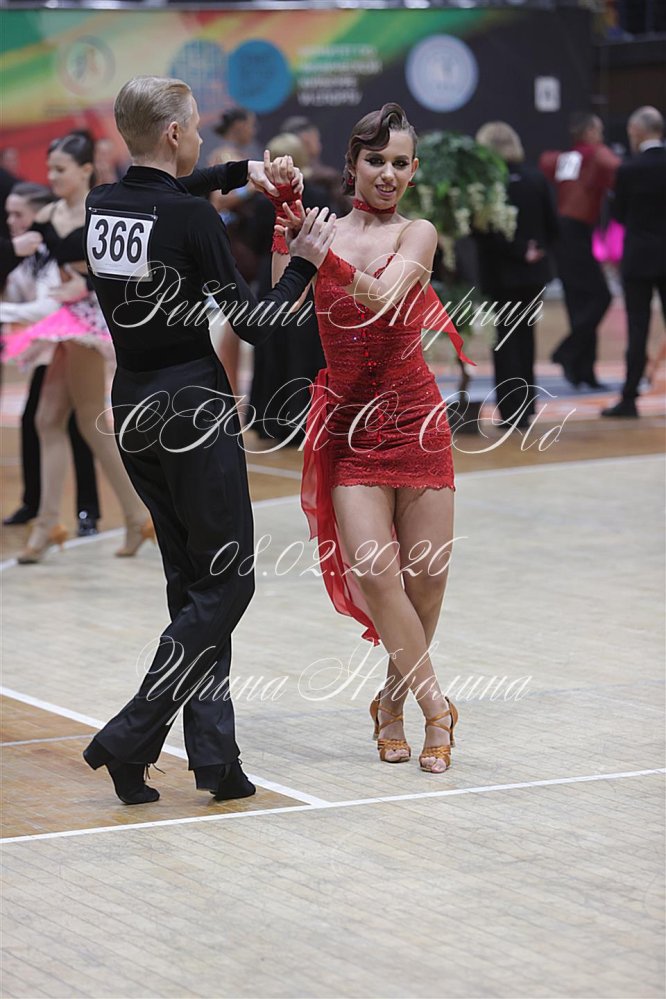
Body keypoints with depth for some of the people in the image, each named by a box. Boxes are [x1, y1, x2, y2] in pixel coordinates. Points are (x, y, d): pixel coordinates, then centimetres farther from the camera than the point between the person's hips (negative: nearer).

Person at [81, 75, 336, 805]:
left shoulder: (101, 207, 5)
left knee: (192, 582, 13)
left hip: (133, 409, 8)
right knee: (226, 581, 1)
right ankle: (129, 738, -8)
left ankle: (214, 755, 11)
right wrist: (302, 266, 1)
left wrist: (242, 173, 30)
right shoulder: (192, 219, -16)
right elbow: (254, 325, -12)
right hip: (193, 410, -7)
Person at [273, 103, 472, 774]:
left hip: (414, 418, 0)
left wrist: (324, 258, -36)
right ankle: (434, 706, -2)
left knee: (426, 575, 1)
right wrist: (281, 247, -23)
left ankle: (394, 701, 22)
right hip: (347, 424, 0)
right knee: (371, 569, -14)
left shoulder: (417, 235, -1)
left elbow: (383, 297, -21)